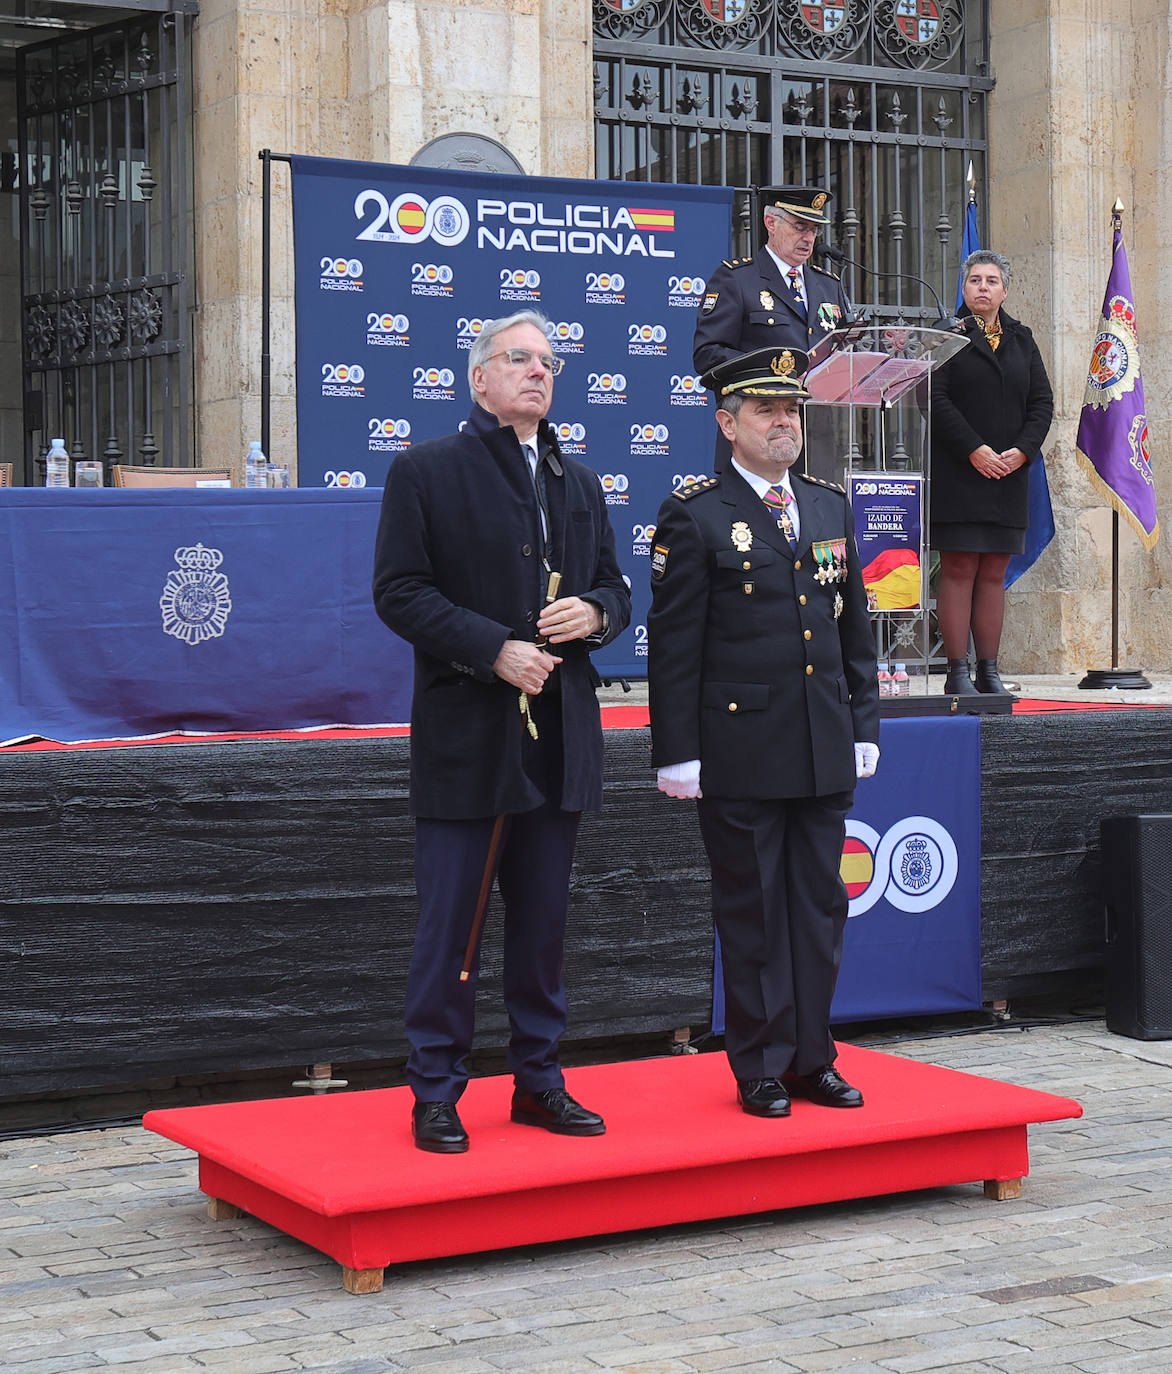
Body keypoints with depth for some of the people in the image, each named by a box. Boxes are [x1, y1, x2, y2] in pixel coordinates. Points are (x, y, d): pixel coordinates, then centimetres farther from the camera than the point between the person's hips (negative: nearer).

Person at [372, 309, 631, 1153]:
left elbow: (615, 587, 20)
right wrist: (495, 650, -17)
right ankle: (436, 1092, 8)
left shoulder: (579, 483, 17)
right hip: (465, 734, -5)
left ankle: (539, 1080, 22)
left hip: (561, 735, 6)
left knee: (544, 919, 11)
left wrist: (596, 612, -4)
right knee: (450, 923, -2)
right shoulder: (426, 471, -1)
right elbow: (399, 592, -8)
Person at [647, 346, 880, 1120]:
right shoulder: (695, 516, -5)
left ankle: (813, 1058, 21)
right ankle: (761, 1067, 14)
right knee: (752, 913, 3)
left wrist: (864, 729, 12)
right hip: (740, 755, -5)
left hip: (826, 757, 5)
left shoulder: (832, 508, 12)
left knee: (820, 907, 10)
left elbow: (855, 630, 16)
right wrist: (678, 753, -10)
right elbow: (673, 645, -7)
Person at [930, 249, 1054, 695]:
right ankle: (957, 672, -5)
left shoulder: (1021, 340, 16)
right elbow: (935, 398, -8)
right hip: (957, 472, -5)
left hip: (1010, 474, 5)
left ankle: (989, 671, 9)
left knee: (994, 574, 6)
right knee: (959, 570, -6)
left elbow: (1042, 401, 11)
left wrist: (1022, 450, -6)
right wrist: (974, 450, -15)